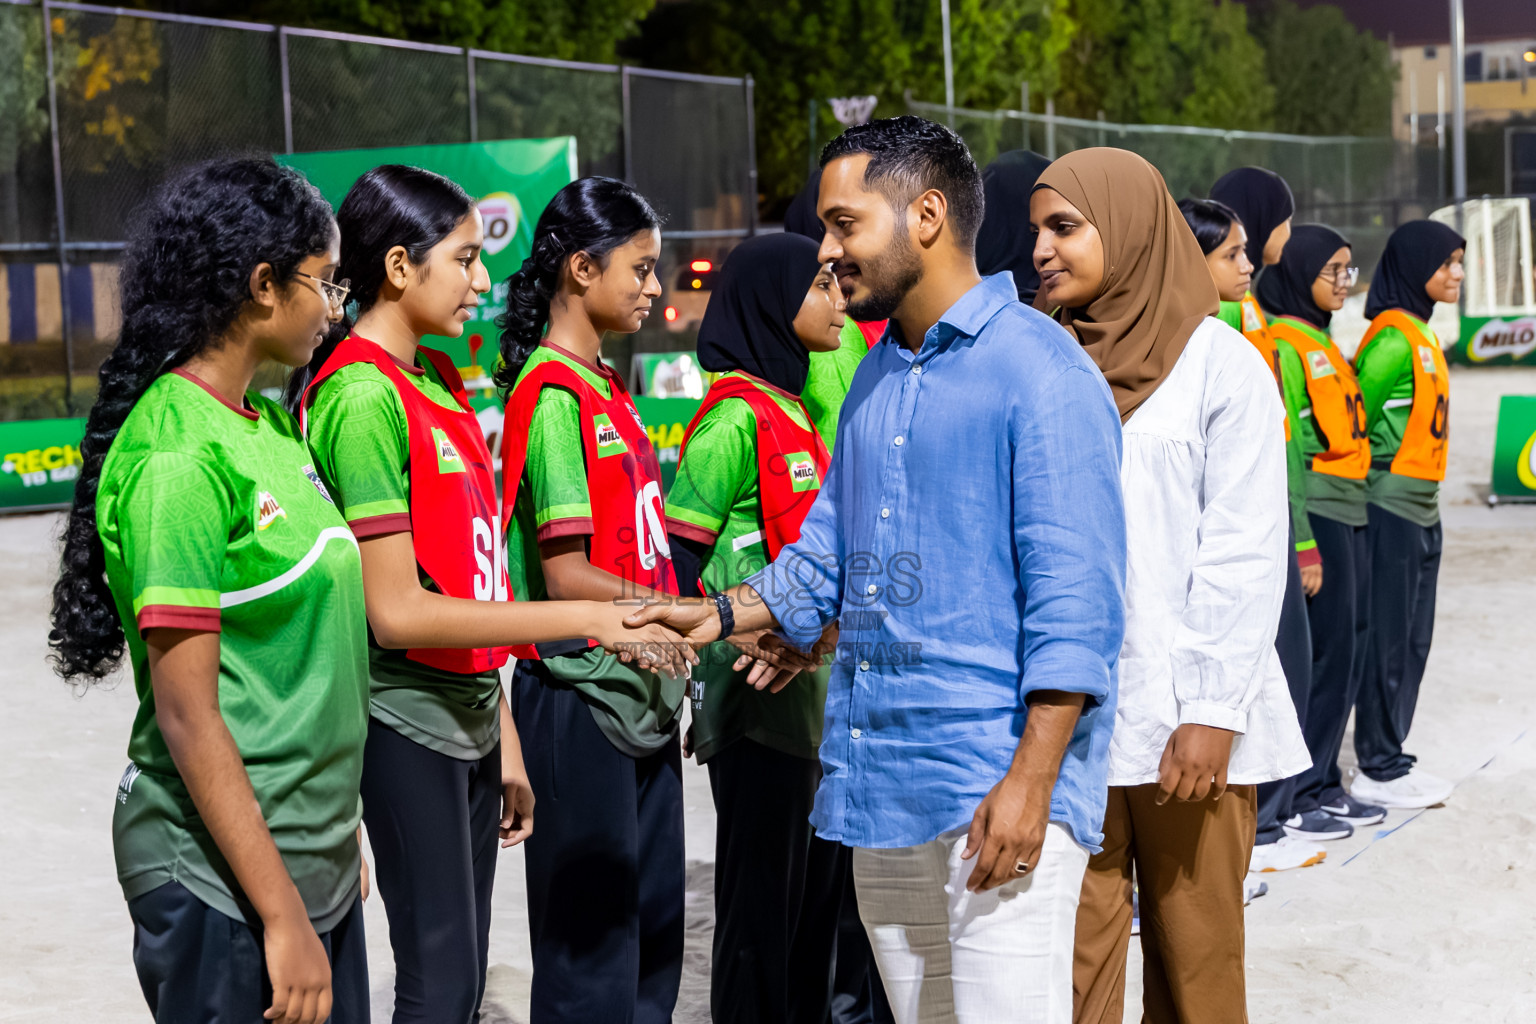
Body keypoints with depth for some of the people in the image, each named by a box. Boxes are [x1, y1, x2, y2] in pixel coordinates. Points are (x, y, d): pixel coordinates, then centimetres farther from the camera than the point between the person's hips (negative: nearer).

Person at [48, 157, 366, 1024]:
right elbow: (186, 711, -19)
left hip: (315, 861, 9)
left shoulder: (272, 426, 9)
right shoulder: (180, 457, -18)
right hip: (223, 883, -8)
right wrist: (282, 916, -19)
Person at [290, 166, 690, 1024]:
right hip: (410, 720, -9)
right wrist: (582, 619, -19)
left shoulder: (439, 382, 13)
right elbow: (397, 611, -20)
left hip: (470, 713, 9)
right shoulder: (362, 396, -15)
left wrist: (504, 738, 14)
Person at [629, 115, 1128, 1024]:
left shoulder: (1041, 371, -10)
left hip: (995, 791, -8)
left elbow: (1075, 600, -15)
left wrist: (1031, 780, -21)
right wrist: (724, 615, 8)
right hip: (881, 789, 8)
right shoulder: (875, 378, 17)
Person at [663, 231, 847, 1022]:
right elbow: (677, 548, -16)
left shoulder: (791, 408, 15)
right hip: (759, 690, -9)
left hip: (813, 684, 9)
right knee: (762, 890, -2)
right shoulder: (736, 415, -13)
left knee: (817, 879, 14)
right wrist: (719, 638, -19)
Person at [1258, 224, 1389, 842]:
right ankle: (1295, 797, -1)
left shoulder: (1321, 342, 18)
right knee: (1325, 649, -8)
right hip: (1315, 512, -10)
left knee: (1349, 647, 11)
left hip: (1348, 512, 10)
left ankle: (1323, 784, 19)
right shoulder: (1285, 345, -12)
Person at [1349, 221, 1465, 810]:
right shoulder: (1395, 338, -17)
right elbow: (1357, 416, -15)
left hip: (1420, 509, 10)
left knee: (1413, 642, 13)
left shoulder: (1418, 333, 15)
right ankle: (1377, 772, 4)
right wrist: (1361, 482, -7)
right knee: (1388, 643, -3)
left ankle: (1389, 760, 21)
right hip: (1392, 510, -10)